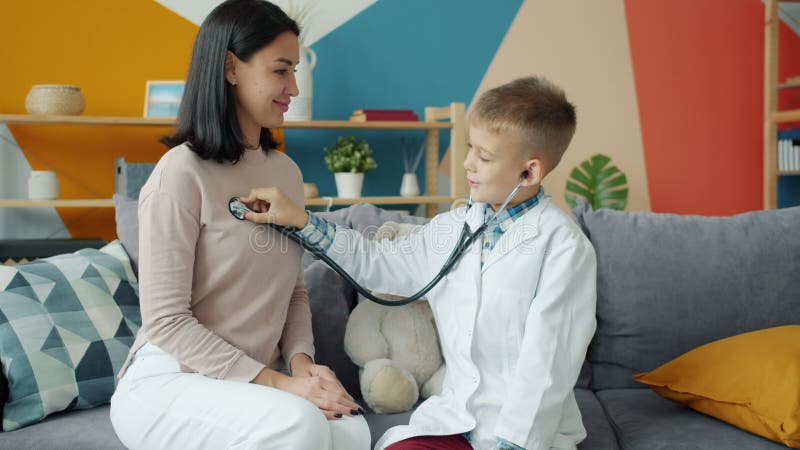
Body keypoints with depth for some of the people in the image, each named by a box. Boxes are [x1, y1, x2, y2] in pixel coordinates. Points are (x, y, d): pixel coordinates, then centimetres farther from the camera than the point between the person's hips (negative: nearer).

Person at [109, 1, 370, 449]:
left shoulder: (287, 172, 9)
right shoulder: (181, 173, -13)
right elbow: (166, 320, -15)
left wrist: (301, 362, -6)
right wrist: (278, 382, -20)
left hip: (252, 382, 5)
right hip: (168, 380, -5)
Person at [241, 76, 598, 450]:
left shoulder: (565, 247, -12)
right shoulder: (450, 229, 6)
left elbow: (546, 365, -15)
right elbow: (378, 263, 18)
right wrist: (299, 220, 12)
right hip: (453, 419, 4)